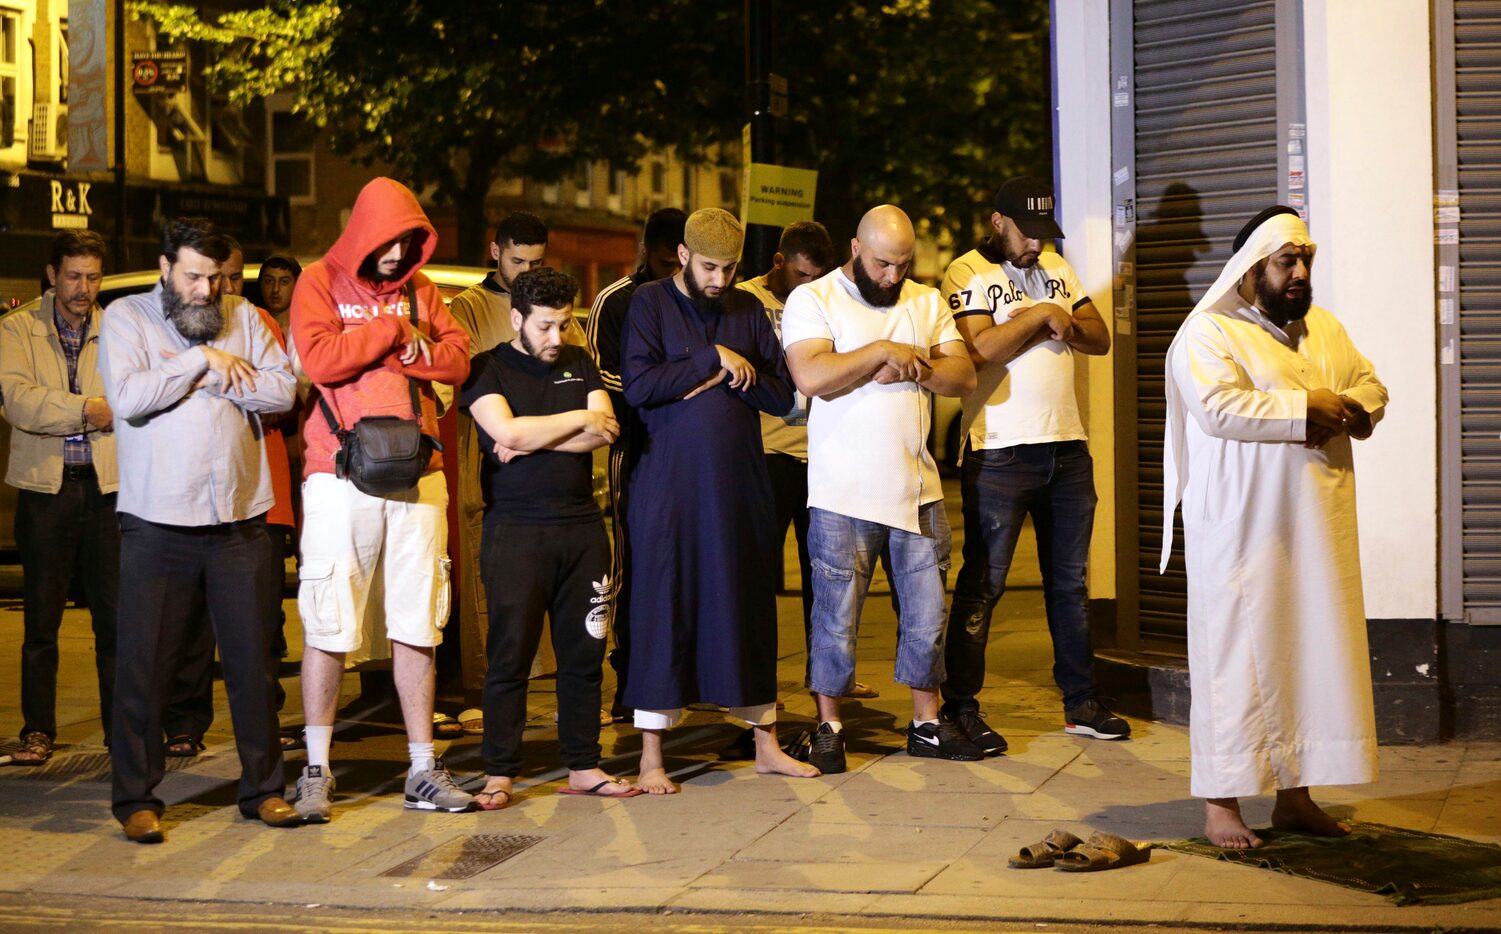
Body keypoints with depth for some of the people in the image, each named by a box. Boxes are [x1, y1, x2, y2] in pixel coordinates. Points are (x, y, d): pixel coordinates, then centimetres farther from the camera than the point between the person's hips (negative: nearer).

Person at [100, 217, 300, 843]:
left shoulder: (244, 318, 10)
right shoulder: (126, 317, 2)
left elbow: (282, 391, 0)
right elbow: (128, 397, -14)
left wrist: (223, 377, -10)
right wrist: (201, 361, -10)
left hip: (241, 521, 3)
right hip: (157, 525, -2)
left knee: (252, 662, 8)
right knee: (143, 667, 1)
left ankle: (263, 788, 18)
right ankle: (136, 798, 11)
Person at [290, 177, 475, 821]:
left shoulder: (420, 288, 15)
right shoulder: (320, 283, 1)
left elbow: (457, 359, 8)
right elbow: (318, 359, -14)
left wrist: (413, 347, -10)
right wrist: (393, 330, -6)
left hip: (416, 476, 4)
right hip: (340, 477, -4)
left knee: (417, 626, 7)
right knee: (327, 628, -2)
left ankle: (423, 769, 13)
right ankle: (316, 771, 7)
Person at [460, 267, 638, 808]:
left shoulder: (578, 364, 14)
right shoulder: (487, 369, 1)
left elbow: (605, 433, -1)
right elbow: (507, 431, -16)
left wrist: (530, 440, -10)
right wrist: (578, 420, -5)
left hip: (582, 526, 4)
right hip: (515, 530, -4)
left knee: (584, 652, 6)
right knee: (510, 656, -3)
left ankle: (583, 767, 15)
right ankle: (500, 775, 4)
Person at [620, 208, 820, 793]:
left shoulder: (748, 310, 12)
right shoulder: (650, 304, 0)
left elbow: (782, 394, 6)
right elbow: (638, 385, -15)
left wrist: (733, 376, -10)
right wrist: (714, 359, -13)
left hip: (740, 481, 4)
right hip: (668, 481, -4)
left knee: (749, 606, 8)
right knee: (663, 607, -2)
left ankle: (766, 744, 17)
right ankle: (651, 755, 4)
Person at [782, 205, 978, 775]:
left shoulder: (926, 302, 11)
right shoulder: (812, 300, -3)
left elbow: (964, 376, 2)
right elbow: (812, 377, -18)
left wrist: (913, 368, -14)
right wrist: (883, 351, -15)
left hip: (917, 490, 4)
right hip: (843, 493, -4)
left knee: (926, 614, 9)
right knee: (836, 618, 1)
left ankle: (927, 723, 21)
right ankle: (829, 727, 14)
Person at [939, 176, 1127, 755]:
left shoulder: (1057, 268, 15)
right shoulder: (967, 273, -5)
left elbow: (1100, 338, 13)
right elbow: (977, 350, -19)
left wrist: (1067, 324, -7)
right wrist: (1041, 315, -13)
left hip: (1067, 447, 6)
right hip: (1001, 450, -6)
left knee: (1070, 580, 12)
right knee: (984, 583, -4)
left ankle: (1081, 702, 19)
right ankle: (960, 708, 2)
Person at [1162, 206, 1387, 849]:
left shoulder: (1325, 329, 16)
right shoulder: (1207, 332, -7)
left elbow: (1372, 386, 15)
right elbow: (1220, 406, -21)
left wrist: (1348, 409, -8)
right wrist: (1306, 407, -17)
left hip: (1316, 528, 7)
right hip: (1242, 527, -7)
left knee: (1312, 650, 8)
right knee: (1236, 655, -5)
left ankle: (1294, 793, 17)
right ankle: (1221, 803, 1)